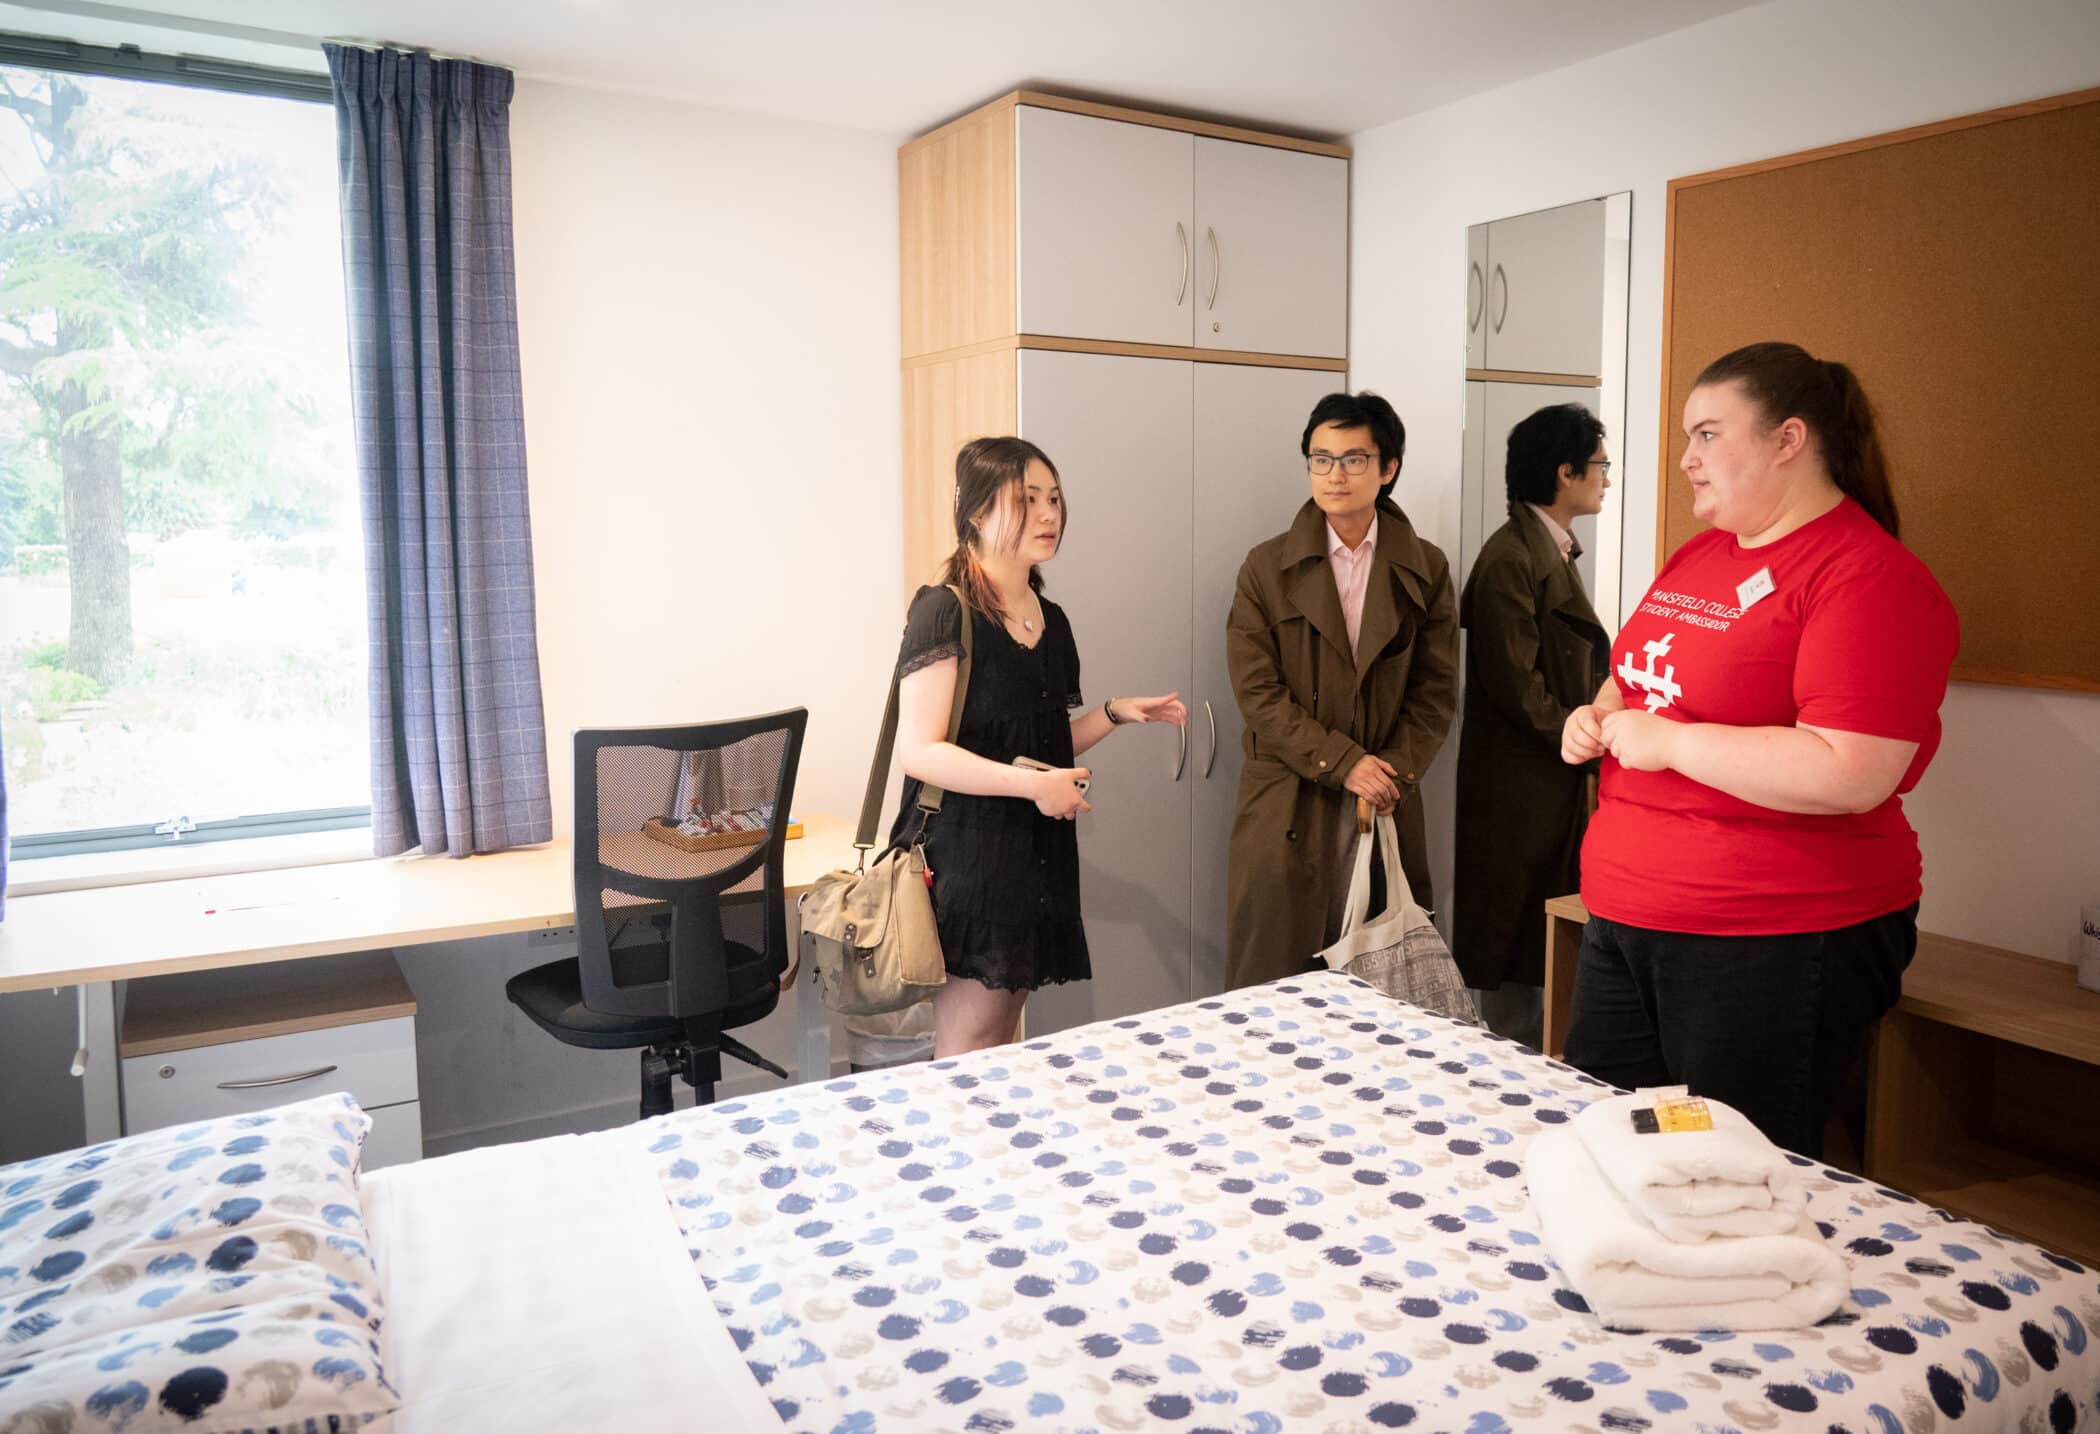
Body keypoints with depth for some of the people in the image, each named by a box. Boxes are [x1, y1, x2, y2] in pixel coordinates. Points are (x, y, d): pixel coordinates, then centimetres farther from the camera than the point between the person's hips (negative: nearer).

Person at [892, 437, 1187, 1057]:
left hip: (1037, 852, 7)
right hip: (966, 853, -7)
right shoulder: (944, 612, -12)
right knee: (967, 1049, -1)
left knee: (1003, 1039, 13)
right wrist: (1030, 784, -25)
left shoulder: (1051, 620, 12)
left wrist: (1115, 712, 7)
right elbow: (919, 750, -19)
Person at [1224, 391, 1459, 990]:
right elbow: (1257, 690, -5)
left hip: (1386, 809, 2)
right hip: (1287, 810, -1)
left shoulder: (1425, 570, 7)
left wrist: (1394, 772, -9)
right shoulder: (1267, 567, 2)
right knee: (1274, 982, 2)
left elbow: (1435, 692, 6)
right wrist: (1343, 763, -13)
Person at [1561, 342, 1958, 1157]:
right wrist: (1599, 717, 5)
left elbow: (1849, 775, -26)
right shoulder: (1697, 557, 12)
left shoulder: (1870, 578, -15)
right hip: (1625, 919, 8)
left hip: (1776, 947, -8)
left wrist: (1667, 740, -19)